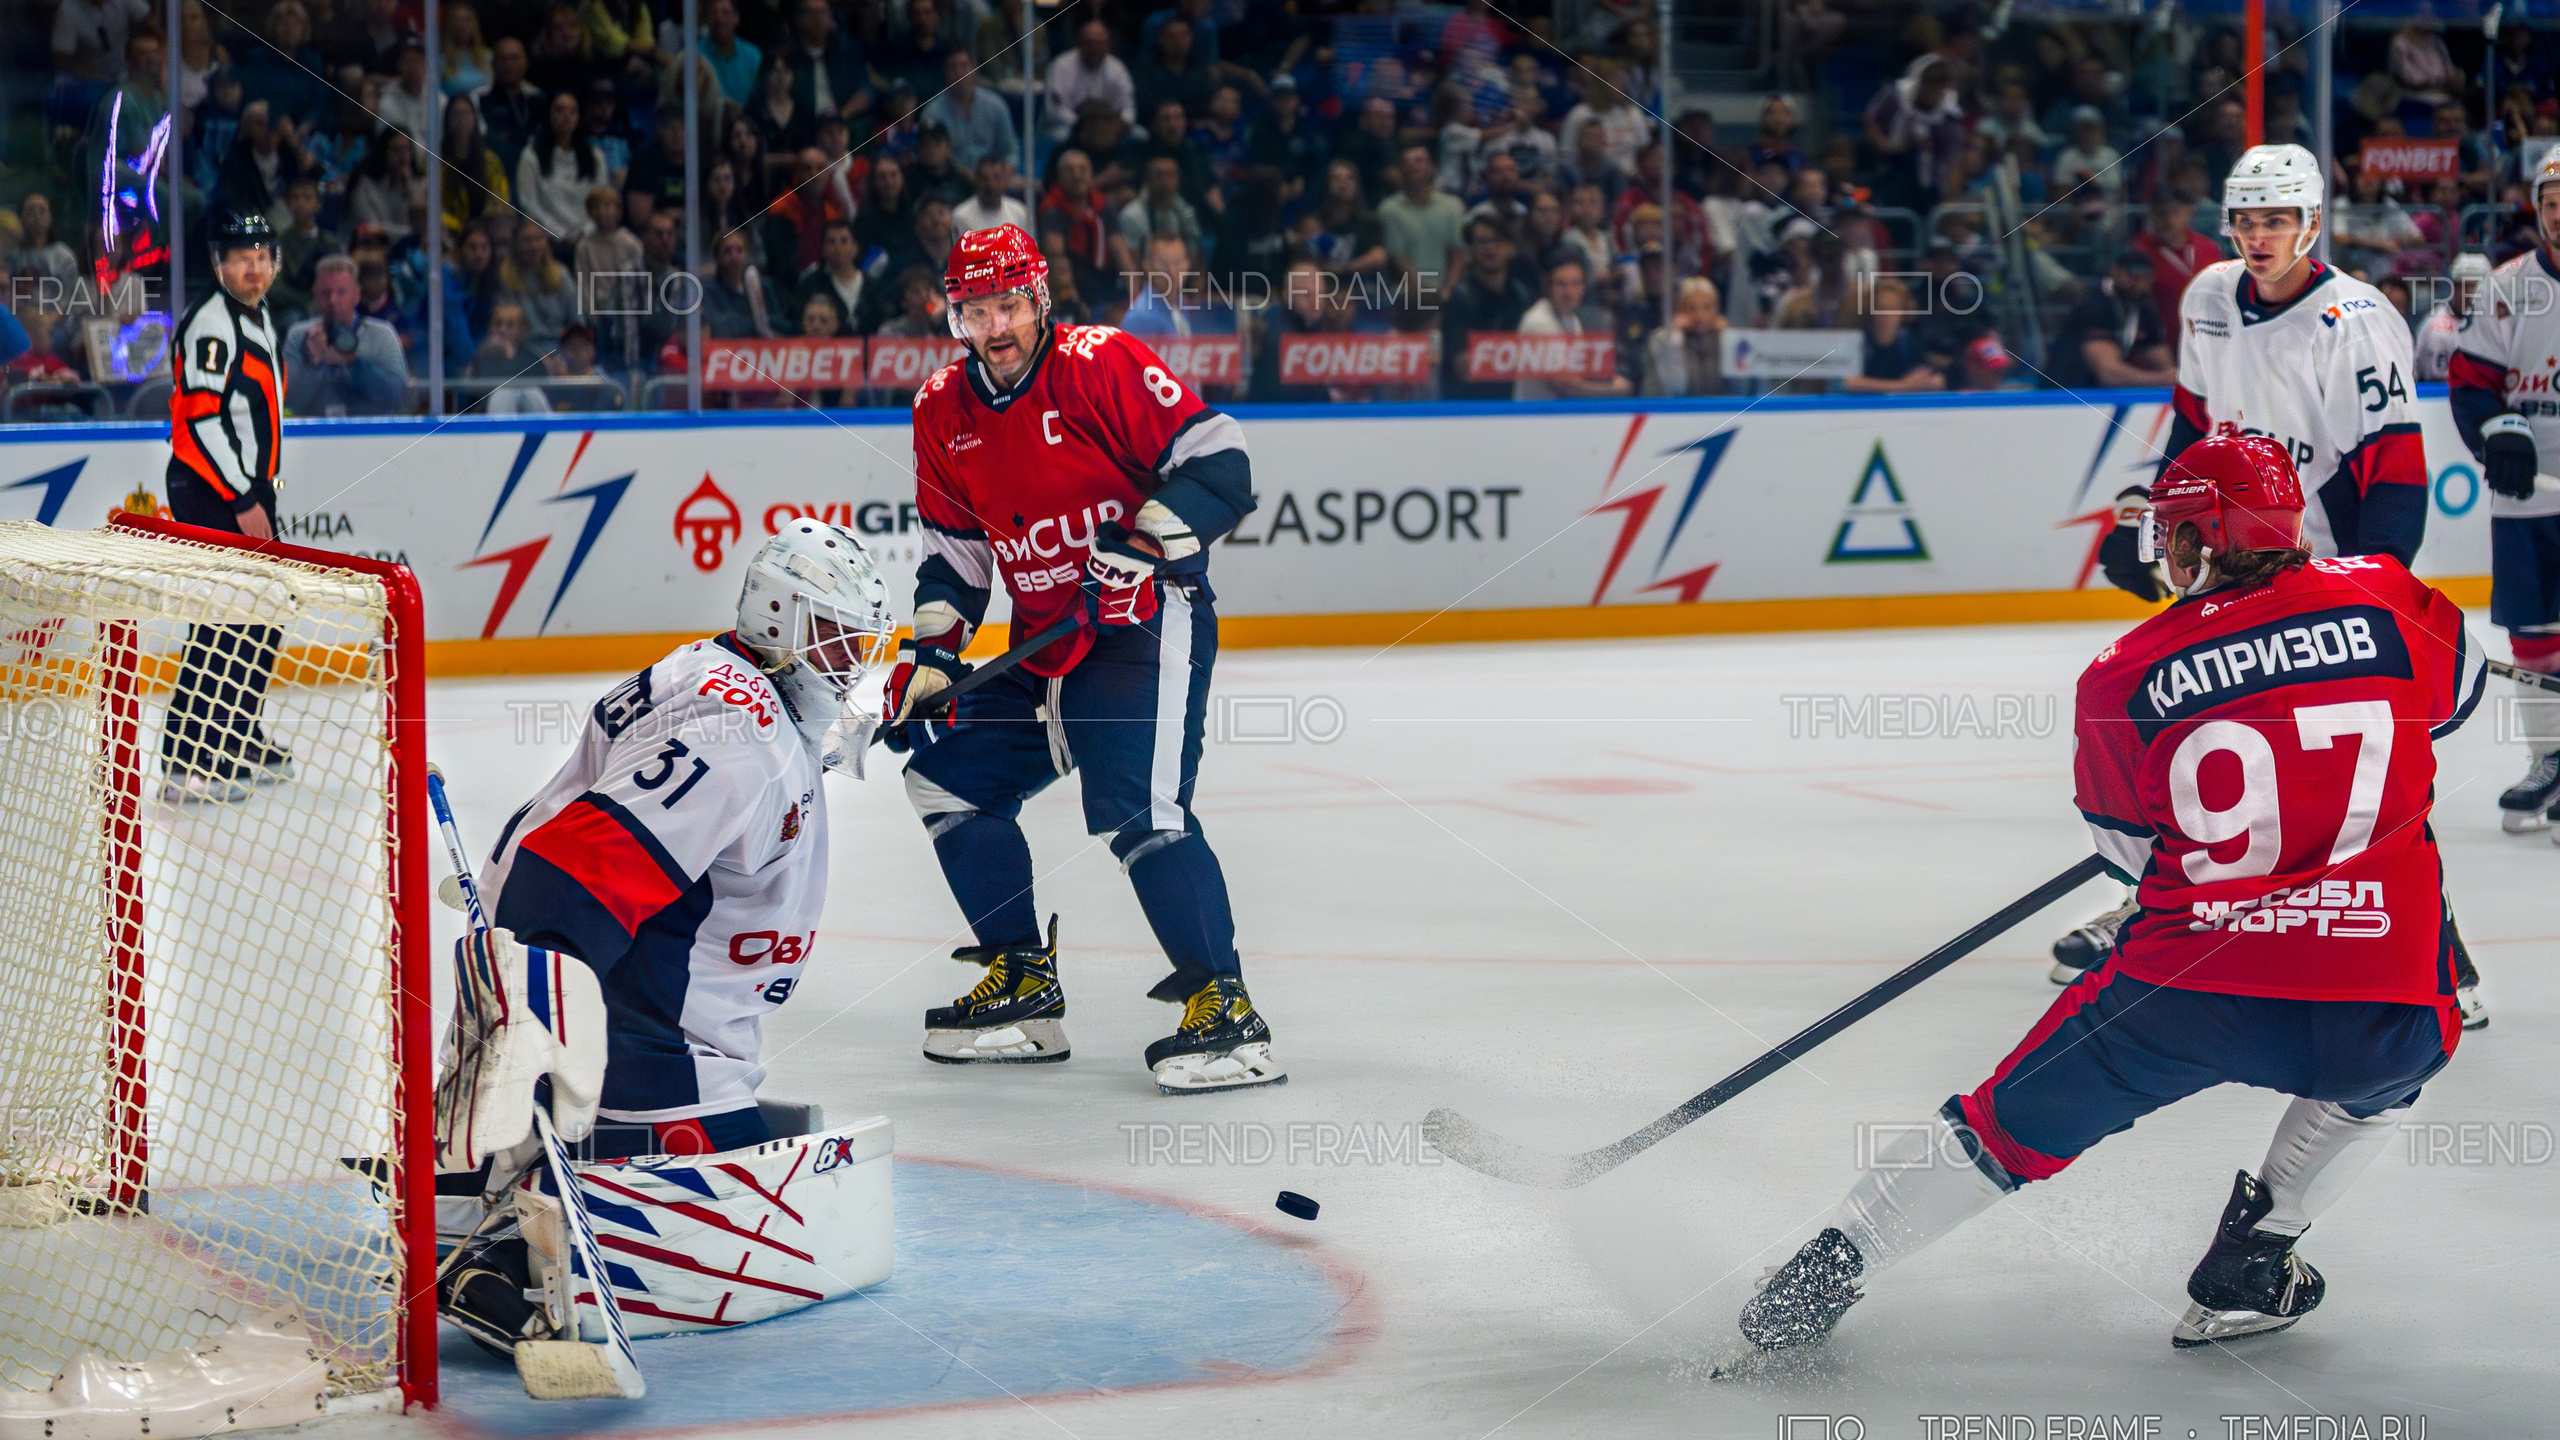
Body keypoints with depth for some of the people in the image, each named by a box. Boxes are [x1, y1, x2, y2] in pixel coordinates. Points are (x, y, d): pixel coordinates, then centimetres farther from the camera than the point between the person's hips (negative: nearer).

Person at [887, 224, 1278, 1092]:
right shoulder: (943, 411, 8)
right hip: (1044, 644, 8)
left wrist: (1143, 546, -26)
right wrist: (931, 652, 6)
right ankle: (1022, 984, 19)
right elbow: (954, 550, 16)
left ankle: (1224, 1007, -20)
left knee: (1136, 805, -24)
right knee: (948, 776, 10)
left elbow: (1217, 460, -16)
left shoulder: (1103, 364, -13)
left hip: (1148, 619, -8)